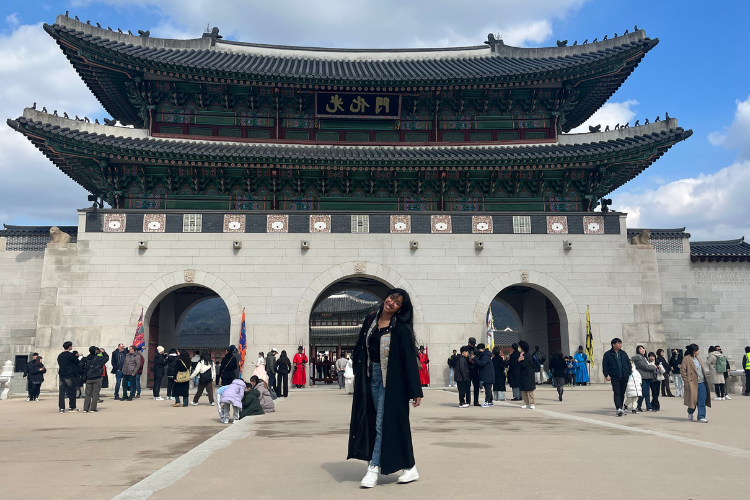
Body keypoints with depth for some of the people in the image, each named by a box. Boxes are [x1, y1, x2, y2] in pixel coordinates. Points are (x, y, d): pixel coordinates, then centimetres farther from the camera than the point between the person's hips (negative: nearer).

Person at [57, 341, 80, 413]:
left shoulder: (60, 355, 12)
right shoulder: (70, 355, -10)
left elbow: (58, 366, 17)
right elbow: (77, 362, -4)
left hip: (61, 376, 6)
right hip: (69, 376, -6)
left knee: (62, 392, 3)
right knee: (71, 392, 4)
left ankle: (61, 408, 0)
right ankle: (72, 407, 9)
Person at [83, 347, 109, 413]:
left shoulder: (87, 358, 5)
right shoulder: (98, 358, -11)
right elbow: (107, 357, 2)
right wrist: (103, 352, 12)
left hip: (89, 378, 5)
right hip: (97, 378, -5)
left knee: (88, 394, 8)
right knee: (95, 393, 0)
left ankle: (85, 409, 5)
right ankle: (93, 408, -2)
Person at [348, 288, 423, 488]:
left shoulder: (401, 328, -11)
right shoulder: (370, 320, 5)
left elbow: (410, 359, -13)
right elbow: (360, 348, 12)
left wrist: (415, 391, -15)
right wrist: (357, 374, 8)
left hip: (390, 380, -6)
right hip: (371, 376, 7)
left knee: (382, 423, -4)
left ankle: (373, 468, 6)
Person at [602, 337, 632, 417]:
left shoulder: (623, 353, 13)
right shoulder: (607, 354, 1)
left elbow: (628, 363, 17)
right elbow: (604, 365, 0)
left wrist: (629, 373, 8)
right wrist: (606, 375, -8)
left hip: (624, 377, 4)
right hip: (615, 377, -4)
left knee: (622, 393, 9)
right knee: (617, 393, -11)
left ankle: (621, 407, 20)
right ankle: (619, 408, -19)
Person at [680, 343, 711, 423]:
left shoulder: (698, 358, 15)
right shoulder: (686, 359, -8)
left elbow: (702, 369, 22)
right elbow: (682, 371, -10)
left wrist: (706, 379, 13)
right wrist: (686, 381, -13)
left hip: (702, 382, 7)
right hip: (692, 383, -6)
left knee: (702, 401, 1)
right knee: (693, 400, 1)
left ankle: (701, 417, 6)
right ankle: (690, 413, 28)